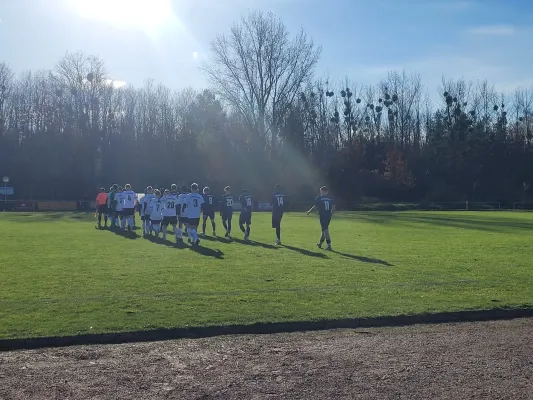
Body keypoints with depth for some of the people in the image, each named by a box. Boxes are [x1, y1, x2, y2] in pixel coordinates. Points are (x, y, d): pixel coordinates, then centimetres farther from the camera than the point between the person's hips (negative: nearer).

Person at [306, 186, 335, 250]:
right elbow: (333, 207, 4)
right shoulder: (330, 198, 7)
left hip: (322, 216, -5)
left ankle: (329, 245, -11)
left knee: (325, 230, -5)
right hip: (328, 216, 5)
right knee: (324, 229, 18)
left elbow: (315, 207, -5)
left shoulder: (319, 198, -5)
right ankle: (320, 243, 32)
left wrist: (309, 212, 10)